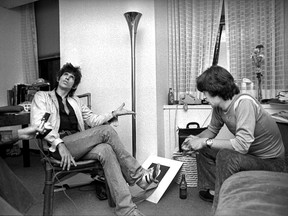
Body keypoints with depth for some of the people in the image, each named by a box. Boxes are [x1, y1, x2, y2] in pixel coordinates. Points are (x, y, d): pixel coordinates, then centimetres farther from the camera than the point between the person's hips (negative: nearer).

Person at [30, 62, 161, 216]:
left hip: (79, 144, 5)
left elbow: (93, 120, 17)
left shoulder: (76, 101, 25)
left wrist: (114, 114, -1)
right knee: (106, 130, -25)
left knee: (105, 150, -30)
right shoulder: (42, 96, 11)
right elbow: (38, 124, -5)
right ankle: (138, 175, -18)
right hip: (57, 146, -4)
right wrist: (60, 144, -20)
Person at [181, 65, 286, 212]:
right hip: (249, 154, 8)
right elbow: (212, 130, 11)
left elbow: (242, 145, -36)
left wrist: (206, 142, -27)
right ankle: (213, 190, 8)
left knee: (225, 156, -32)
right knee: (203, 150, 4)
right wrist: (196, 139, -9)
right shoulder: (218, 107, -6)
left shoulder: (244, 103, -29)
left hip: (271, 162, -8)